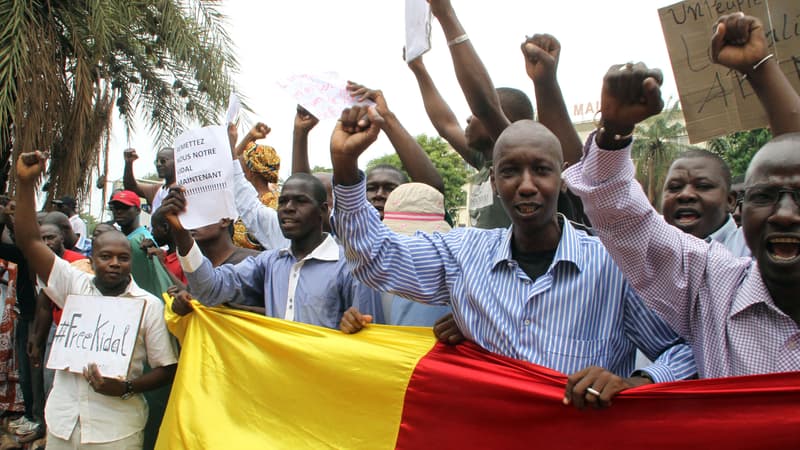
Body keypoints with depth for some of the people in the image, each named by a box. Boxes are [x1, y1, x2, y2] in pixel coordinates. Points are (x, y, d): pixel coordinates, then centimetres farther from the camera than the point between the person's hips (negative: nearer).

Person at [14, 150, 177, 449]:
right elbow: (29, 241, -1)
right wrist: (25, 182, -7)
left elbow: (167, 368, -3)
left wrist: (126, 388, -19)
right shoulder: (75, 286, 4)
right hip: (61, 423, 3)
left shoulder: (149, 305, -4)